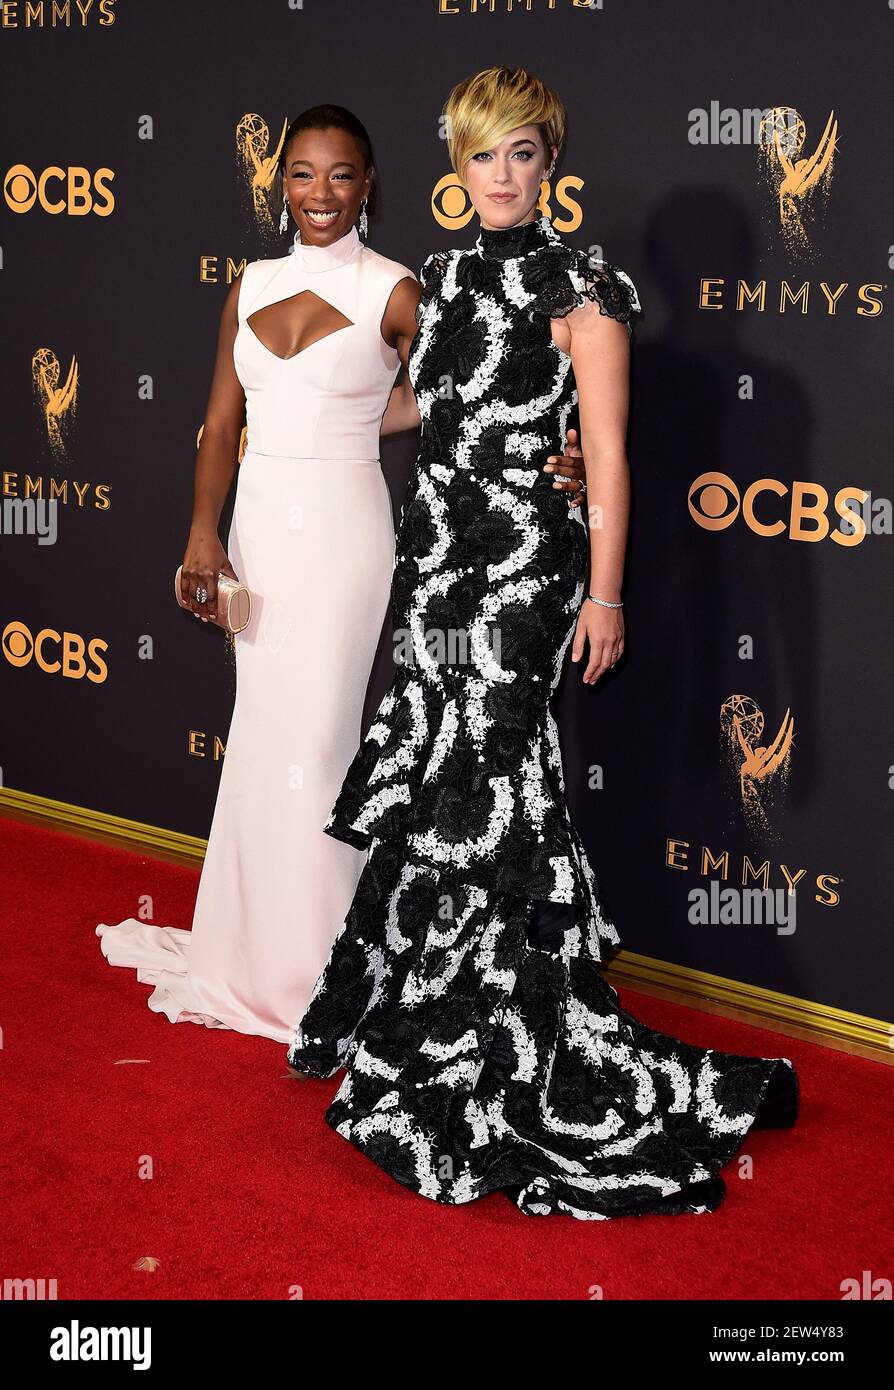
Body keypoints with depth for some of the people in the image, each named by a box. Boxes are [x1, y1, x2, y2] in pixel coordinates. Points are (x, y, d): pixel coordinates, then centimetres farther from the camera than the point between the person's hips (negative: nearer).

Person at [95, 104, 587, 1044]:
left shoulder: (392, 291, -5)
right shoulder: (252, 285, 9)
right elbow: (223, 421, 7)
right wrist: (204, 532, -6)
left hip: (340, 526, -5)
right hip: (258, 524, 5)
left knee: (312, 736, -2)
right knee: (263, 732, 12)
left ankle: (310, 968, 11)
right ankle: (254, 954, 26)